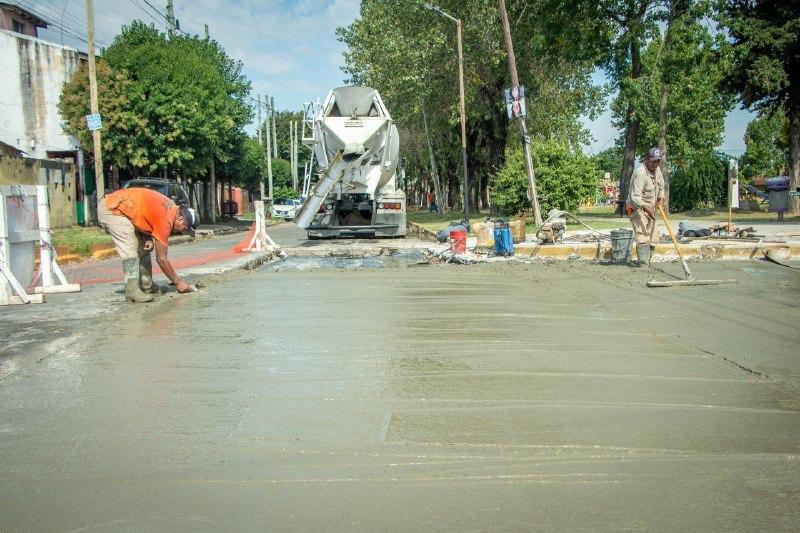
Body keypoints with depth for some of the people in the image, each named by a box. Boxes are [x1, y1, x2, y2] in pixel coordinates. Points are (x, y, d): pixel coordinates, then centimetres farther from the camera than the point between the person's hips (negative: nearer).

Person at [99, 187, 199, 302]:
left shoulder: (172, 208, 0)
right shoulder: (166, 219, -25)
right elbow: (161, 258, -19)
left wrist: (150, 240, -9)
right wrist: (178, 282, -12)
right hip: (110, 210, -10)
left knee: (143, 247, 9)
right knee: (130, 249, -17)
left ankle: (146, 285, 13)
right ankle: (132, 292, -19)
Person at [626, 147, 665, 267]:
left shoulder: (657, 170, 4)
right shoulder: (640, 173, -24)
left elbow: (661, 186, 22)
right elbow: (635, 197, -31)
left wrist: (661, 198, 4)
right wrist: (646, 208, -41)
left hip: (650, 209, 9)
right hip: (637, 209, -9)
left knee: (653, 239, 12)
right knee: (643, 238, -19)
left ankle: (647, 263, 25)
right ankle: (644, 266, -21)